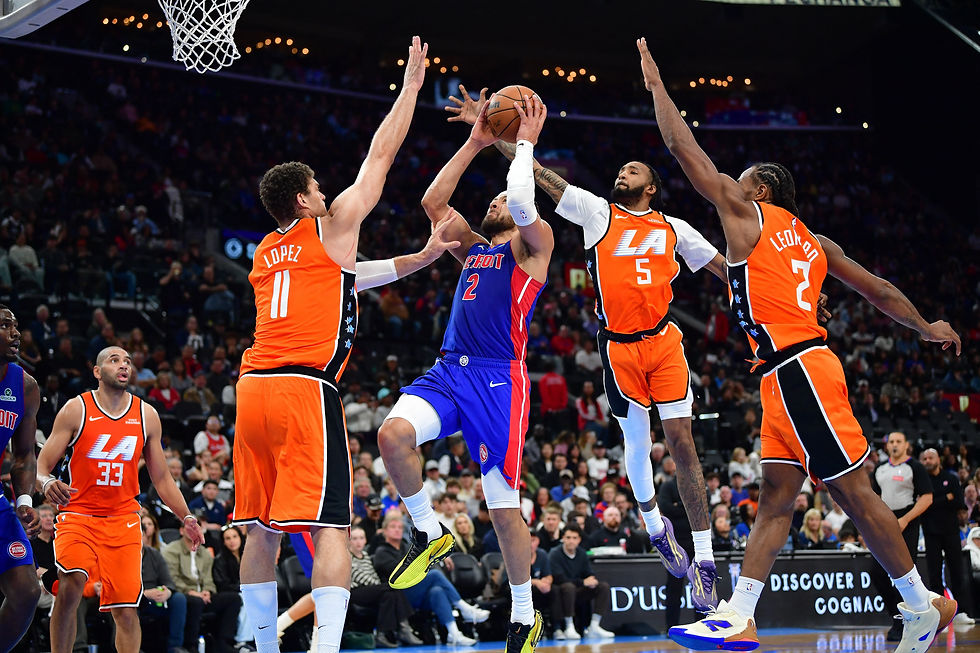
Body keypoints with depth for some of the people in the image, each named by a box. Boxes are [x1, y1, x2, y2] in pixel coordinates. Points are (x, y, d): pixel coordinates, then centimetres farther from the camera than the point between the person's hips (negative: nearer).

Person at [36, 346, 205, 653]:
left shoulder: (147, 415, 8)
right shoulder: (76, 410, -2)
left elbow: (162, 478, 14)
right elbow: (41, 466, -3)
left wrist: (186, 518, 4)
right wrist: (47, 484, -26)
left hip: (123, 519, 3)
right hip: (78, 515, -3)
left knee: (126, 610, -4)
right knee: (71, 584, -28)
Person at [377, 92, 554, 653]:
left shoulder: (534, 245, 7)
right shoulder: (475, 249, 25)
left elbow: (522, 201, -14)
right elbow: (433, 203, 20)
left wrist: (526, 143, 0)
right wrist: (475, 145, 18)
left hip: (499, 380, -6)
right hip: (449, 372, 6)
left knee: (505, 507, -2)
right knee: (394, 434, -26)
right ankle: (431, 533, -6)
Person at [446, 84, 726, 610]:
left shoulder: (673, 229, 12)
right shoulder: (597, 212, 9)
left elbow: (723, 267, 19)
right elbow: (536, 172, 4)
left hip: (663, 341, 0)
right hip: (619, 345, 0)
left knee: (681, 440, -7)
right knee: (637, 441, 8)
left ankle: (704, 563, -4)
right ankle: (655, 527, 37)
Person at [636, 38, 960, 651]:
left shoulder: (749, 212, -1)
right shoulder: (813, 241, 20)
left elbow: (684, 147, 0)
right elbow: (876, 288, 23)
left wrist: (656, 83, 9)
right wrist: (925, 327, 35)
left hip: (797, 369, -9)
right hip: (790, 374, 9)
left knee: (853, 491, -5)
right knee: (777, 496, 4)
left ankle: (923, 604, 0)